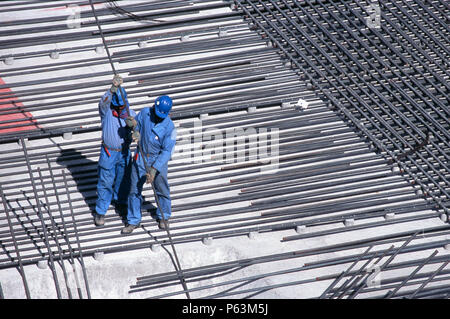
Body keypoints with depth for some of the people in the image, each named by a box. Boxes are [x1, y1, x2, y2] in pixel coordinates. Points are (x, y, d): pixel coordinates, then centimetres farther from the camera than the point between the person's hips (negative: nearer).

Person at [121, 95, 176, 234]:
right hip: (140, 158, 3)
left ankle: (163, 216, 35)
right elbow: (136, 124, 8)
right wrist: (134, 125, -19)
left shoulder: (170, 127, -20)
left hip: (158, 160, -2)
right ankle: (133, 221, 21)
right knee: (134, 190, 7)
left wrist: (154, 170, -26)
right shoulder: (145, 113, -11)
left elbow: (166, 151, -20)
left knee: (162, 190, 11)